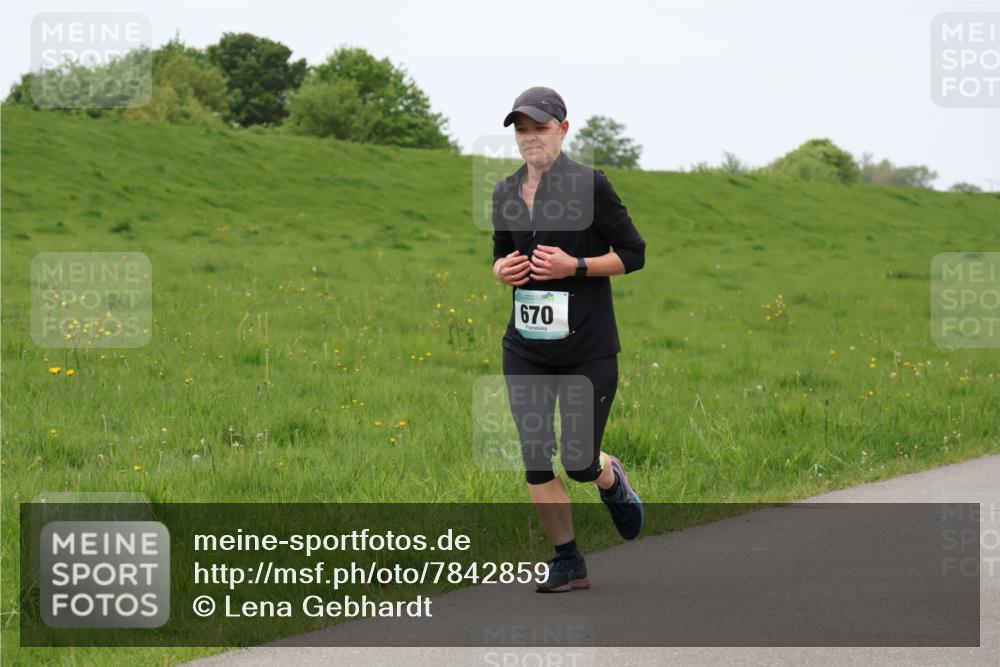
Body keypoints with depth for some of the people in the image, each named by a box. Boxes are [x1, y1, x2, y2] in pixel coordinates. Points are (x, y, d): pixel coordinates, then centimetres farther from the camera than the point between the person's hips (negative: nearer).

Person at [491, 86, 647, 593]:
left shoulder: (590, 186, -9)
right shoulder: (505, 194, 6)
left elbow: (633, 253, -5)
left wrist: (575, 266, -18)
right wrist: (503, 269, -2)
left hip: (588, 350, -4)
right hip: (525, 350, 4)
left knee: (579, 462, -1)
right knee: (536, 461, -1)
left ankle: (611, 479, 36)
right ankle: (567, 561, 13)